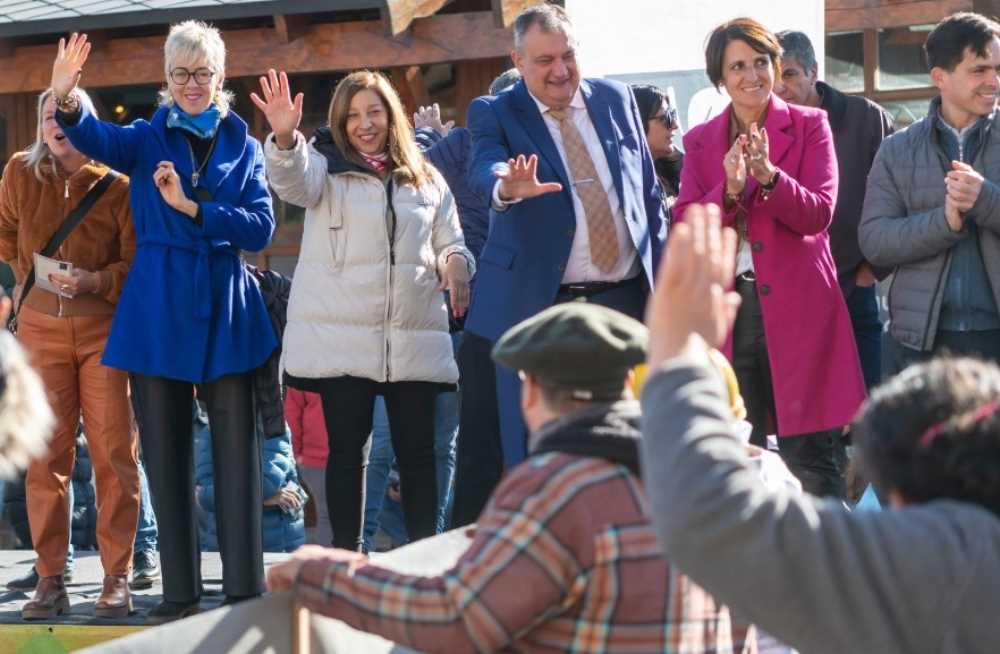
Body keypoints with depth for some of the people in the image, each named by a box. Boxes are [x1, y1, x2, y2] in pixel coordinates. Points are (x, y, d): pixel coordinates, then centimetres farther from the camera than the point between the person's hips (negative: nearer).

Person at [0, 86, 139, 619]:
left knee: (114, 451, -2)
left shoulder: (116, 186, -5)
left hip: (104, 325, -2)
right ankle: (49, 580, 6)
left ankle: (116, 578, 4)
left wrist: (95, 282, -20)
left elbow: (138, 263, -6)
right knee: (46, 455, 2)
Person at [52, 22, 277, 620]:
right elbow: (97, 138, -18)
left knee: (237, 453, 0)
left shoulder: (244, 146, 7)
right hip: (158, 312, 0)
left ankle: (246, 589, 5)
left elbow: (261, 228, -5)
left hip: (227, 312, 0)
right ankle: (180, 591, 14)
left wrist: (192, 208, -15)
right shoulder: (148, 139, 4)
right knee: (167, 454, 5)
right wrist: (67, 102, -39)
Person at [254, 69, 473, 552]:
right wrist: (285, 138, -39)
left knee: (417, 448, 3)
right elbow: (294, 181, -17)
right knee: (347, 447, 0)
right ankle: (347, 556, 5)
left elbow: (451, 242, 21)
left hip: (415, 337, 3)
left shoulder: (426, 179, 16)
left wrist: (457, 263, -4)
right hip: (341, 335, -2)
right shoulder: (326, 167, 6)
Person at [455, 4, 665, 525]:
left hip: (624, 300, 3)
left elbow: (648, 192, 14)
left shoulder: (616, 99, 9)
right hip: (538, 306, -3)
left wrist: (663, 277, 9)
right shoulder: (496, 114, -2)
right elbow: (484, 168, -24)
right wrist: (507, 186, -47)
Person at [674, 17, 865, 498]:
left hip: (798, 307, -3)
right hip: (727, 309, 3)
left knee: (811, 459, -4)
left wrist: (768, 175, -22)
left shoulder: (809, 125, 4)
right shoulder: (700, 141, 11)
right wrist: (729, 188, -16)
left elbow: (818, 214, -6)